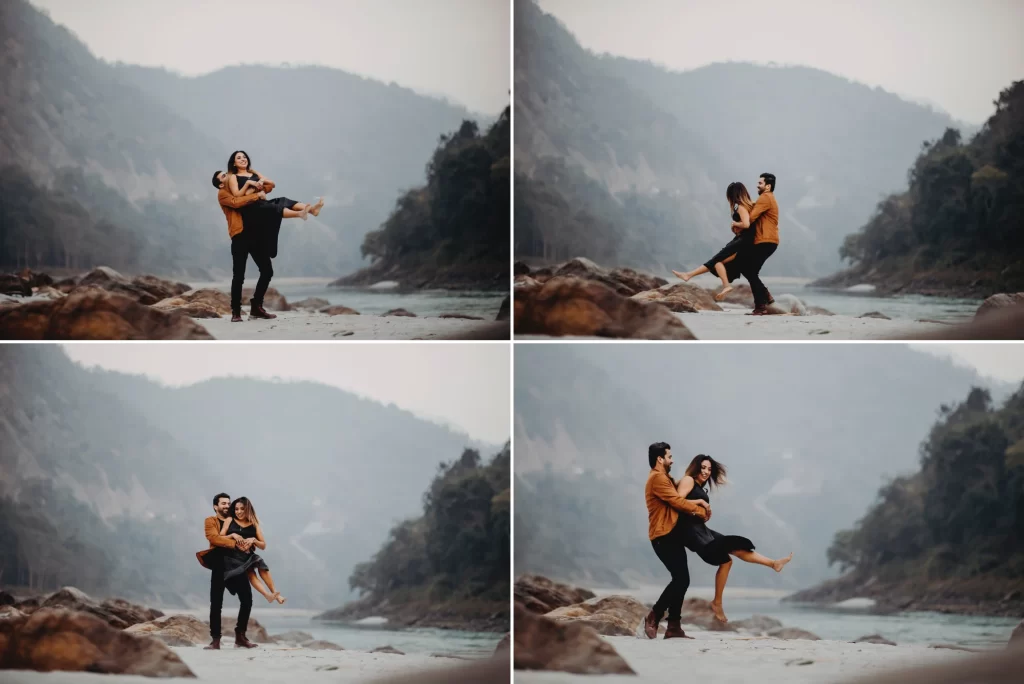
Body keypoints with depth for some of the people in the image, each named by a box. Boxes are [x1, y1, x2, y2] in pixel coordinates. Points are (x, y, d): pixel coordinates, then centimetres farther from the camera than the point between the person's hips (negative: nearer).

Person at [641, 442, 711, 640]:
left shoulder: (664, 478, 23)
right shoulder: (657, 478, -11)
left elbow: (678, 500, 16)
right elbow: (678, 502, -16)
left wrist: (699, 502, -1)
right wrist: (702, 511, -5)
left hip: (671, 536, 11)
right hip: (664, 536, -11)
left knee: (681, 580, 6)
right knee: (681, 579, -14)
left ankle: (674, 627, 6)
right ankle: (653, 618, -7)